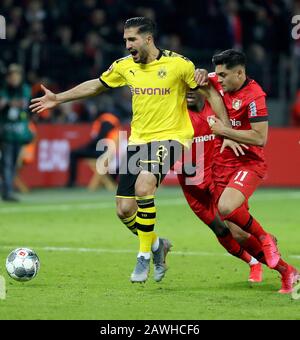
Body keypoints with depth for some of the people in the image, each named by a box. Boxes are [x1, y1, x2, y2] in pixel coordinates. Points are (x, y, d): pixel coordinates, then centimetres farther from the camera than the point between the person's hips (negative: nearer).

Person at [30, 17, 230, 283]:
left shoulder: (178, 64, -11)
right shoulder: (124, 66, 4)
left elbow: (210, 93, -3)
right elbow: (96, 85, 21)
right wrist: (58, 98, 21)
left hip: (169, 138, -6)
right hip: (138, 141, 6)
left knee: (143, 185, -32)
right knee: (125, 210, -2)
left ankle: (145, 256, -17)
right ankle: (157, 245, 28)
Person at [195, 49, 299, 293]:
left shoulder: (253, 95, -16)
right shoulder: (220, 83, 5)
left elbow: (260, 138, -22)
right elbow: (202, 79, 28)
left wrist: (224, 131, -16)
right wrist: (202, 75, 3)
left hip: (248, 164, -8)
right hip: (222, 164, 8)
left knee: (227, 208, -34)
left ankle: (265, 238, -6)